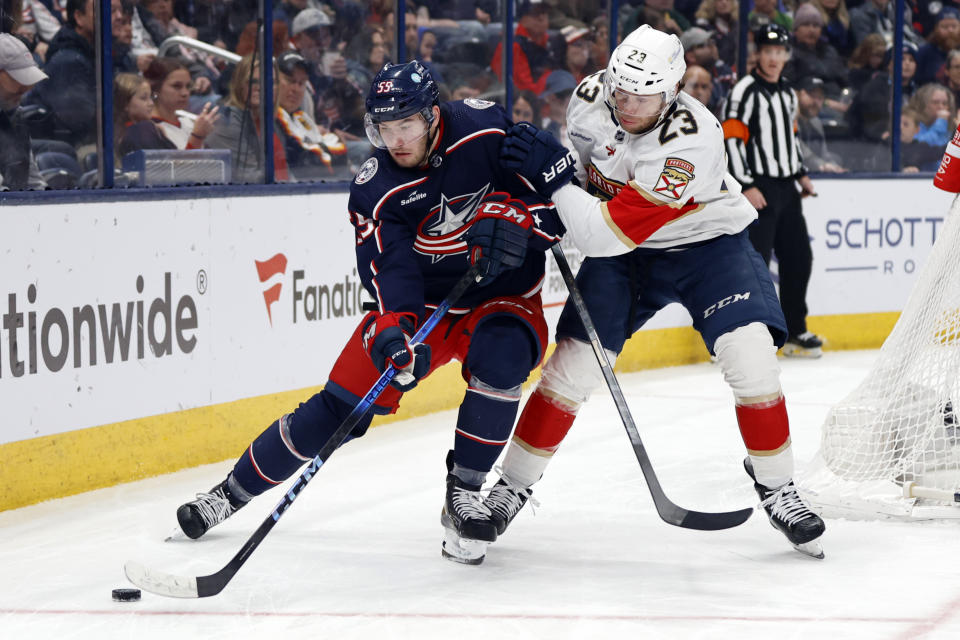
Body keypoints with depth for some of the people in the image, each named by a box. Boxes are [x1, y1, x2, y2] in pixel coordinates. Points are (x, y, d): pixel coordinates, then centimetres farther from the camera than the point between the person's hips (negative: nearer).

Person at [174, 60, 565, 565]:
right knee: (343, 403, -6)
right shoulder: (376, 189, -16)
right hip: (420, 301, 1)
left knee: (499, 359, -34)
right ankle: (234, 491, 10)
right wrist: (392, 331, -44)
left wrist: (511, 219, -32)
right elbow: (387, 268, -25)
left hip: (504, 294, -1)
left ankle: (464, 494, -15)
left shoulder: (487, 131, -19)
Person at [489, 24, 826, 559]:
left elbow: (607, 235, -37)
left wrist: (555, 177, -37)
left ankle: (776, 485, -2)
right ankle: (513, 485, 7)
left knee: (750, 354, -21)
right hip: (622, 251, 4)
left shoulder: (691, 142, -35)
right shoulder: (592, 98, -17)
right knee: (573, 364, -7)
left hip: (708, 241, -4)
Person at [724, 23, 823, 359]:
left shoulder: (787, 93, 16)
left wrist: (801, 174, 19)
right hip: (758, 189, -9)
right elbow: (730, 139, -17)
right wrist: (747, 186, -21)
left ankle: (794, 332, 25)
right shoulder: (746, 91, -11)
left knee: (799, 257, 13)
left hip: (786, 188, 9)